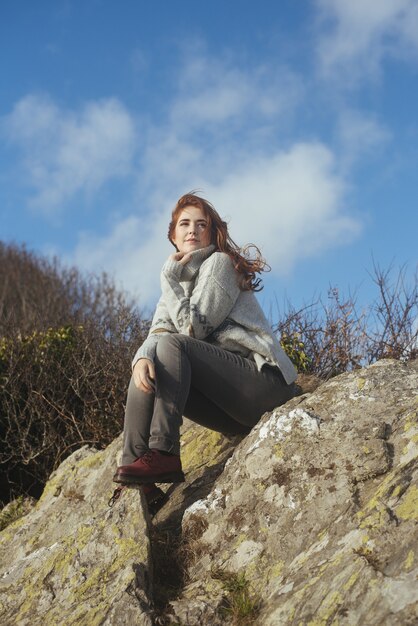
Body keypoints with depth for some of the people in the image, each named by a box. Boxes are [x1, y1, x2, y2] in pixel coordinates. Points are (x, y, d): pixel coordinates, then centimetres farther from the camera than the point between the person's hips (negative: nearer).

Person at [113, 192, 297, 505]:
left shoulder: (219, 263, -3)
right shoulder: (179, 282, 20)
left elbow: (193, 329, -13)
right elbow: (157, 333, 3)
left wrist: (169, 279, -9)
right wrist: (142, 358, -19)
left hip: (264, 378, -7)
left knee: (172, 345, -22)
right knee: (147, 373, -9)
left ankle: (163, 454, -31)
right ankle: (134, 464, -20)